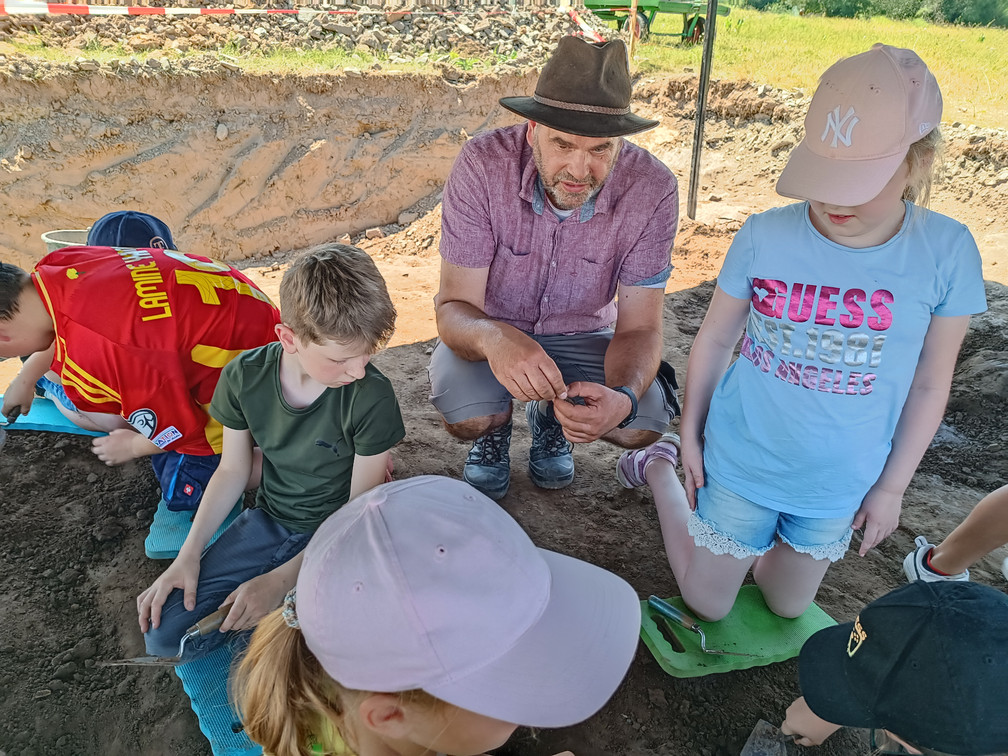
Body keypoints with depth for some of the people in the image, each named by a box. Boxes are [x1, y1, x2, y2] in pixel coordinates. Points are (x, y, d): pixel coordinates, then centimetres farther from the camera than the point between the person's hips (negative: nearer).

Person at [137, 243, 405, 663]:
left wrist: (280, 579, -18)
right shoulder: (244, 377, -14)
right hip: (268, 519, 4)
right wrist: (188, 556, -5)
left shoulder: (372, 397, -25)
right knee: (162, 635, -5)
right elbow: (233, 471, 1)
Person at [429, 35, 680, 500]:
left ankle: (549, 419, 13)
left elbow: (639, 327, -20)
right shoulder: (483, 165, -28)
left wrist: (622, 397, -43)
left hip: (579, 334, 2)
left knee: (644, 422, -21)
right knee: (467, 418, -31)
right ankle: (496, 427, 10)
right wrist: (494, 338, -53)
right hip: (491, 328, -1)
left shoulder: (651, 190, -24)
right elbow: (453, 307, -28)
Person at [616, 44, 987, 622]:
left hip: (840, 483, 2)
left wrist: (891, 487, 2)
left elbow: (930, 384, -4)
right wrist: (690, 436, 2)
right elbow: (714, 341, -5)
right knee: (708, 603, 19)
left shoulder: (946, 251, -14)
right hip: (741, 461, -2)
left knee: (789, 607, 23)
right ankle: (659, 468, 36)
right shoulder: (765, 235, -18)